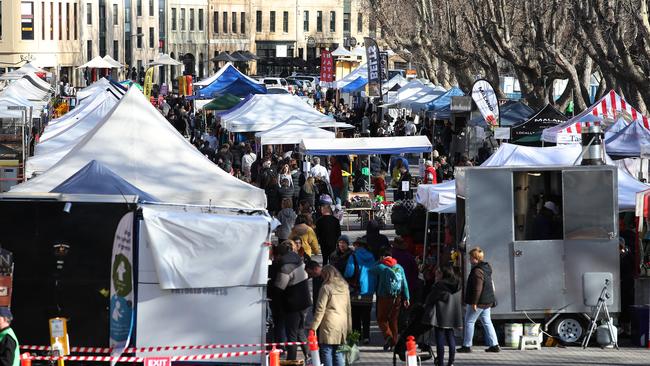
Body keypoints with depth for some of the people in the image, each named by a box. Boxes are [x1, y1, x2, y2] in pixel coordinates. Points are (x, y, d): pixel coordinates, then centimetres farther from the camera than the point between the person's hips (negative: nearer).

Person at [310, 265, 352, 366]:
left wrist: (313, 326, -7)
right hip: (342, 324, 6)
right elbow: (348, 309, 15)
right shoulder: (344, 287, 11)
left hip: (329, 325, -6)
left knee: (326, 351, -2)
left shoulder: (326, 288, -7)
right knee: (339, 353, 9)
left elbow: (320, 309, -10)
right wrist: (349, 327, 20)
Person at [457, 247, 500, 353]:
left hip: (479, 302, -9)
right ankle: (494, 345, 8)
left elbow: (477, 288, -24)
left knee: (469, 322, 1)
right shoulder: (487, 268, 12)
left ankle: (467, 346, 5)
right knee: (487, 322, 12)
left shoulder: (477, 271, -19)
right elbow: (491, 285, 21)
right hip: (487, 301, 9)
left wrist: (474, 302, -22)